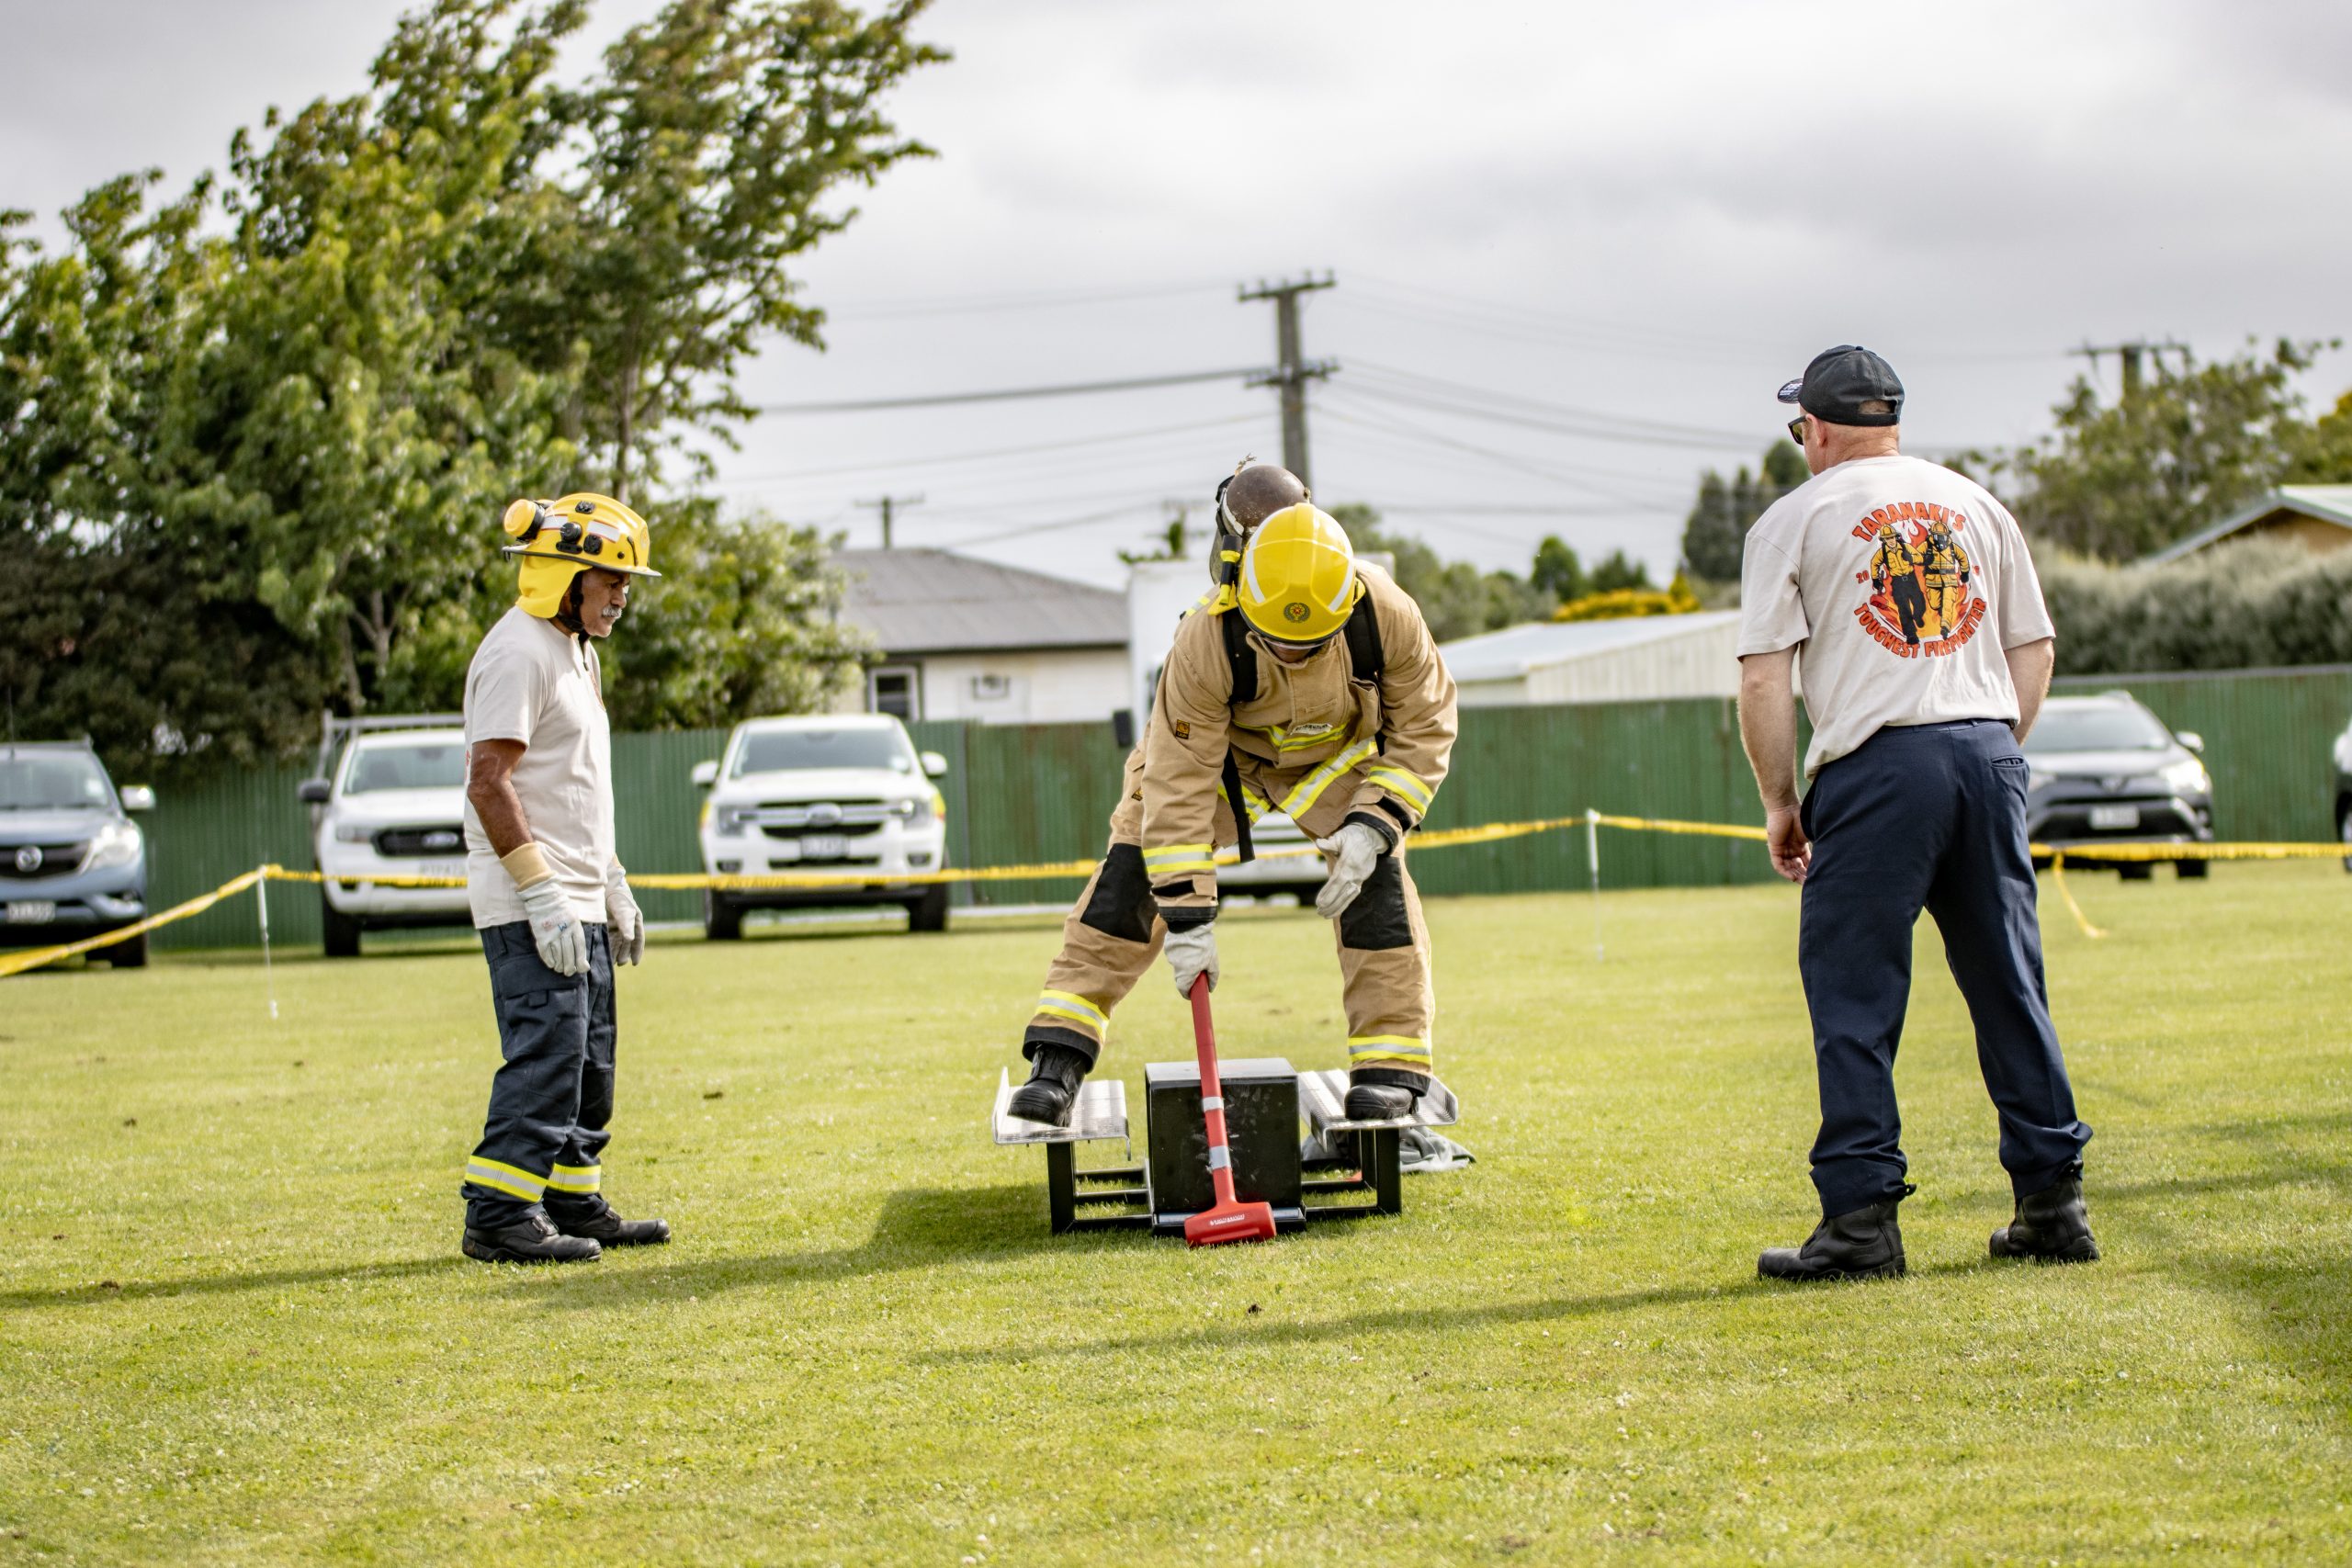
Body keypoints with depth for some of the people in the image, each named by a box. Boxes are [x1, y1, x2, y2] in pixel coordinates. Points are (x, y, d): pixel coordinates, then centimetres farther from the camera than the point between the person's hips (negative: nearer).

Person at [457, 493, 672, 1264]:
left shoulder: (575, 652, 18)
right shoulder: (517, 652, -14)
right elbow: (489, 782, -20)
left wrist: (613, 888, 23)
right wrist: (541, 894, -23)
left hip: (576, 903, 10)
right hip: (529, 907, -10)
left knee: (588, 1062, 13)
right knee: (547, 1055, -13)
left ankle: (574, 1206, 21)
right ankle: (499, 1217, -11)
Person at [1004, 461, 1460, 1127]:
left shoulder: (1384, 614, -34)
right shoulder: (1206, 642, -39)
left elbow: (1424, 725, -15)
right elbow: (1179, 782, -33)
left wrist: (1374, 822, -26)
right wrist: (1188, 914, -32)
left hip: (1340, 754, 1)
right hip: (1218, 749, -1)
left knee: (1374, 881, -17)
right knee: (1131, 875, -12)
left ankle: (1391, 1066, -7)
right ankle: (1060, 1057, -8)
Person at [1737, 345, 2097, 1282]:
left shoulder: (1795, 518, 5)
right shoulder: (1975, 504, 18)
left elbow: (1763, 679, -2)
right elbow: (2034, 650, 16)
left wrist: (1780, 804, 5)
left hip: (1876, 763, -4)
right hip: (1989, 752, 5)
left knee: (1853, 996, -2)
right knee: (2009, 984, 10)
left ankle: (1861, 1217, -7)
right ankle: (2052, 1203, 12)